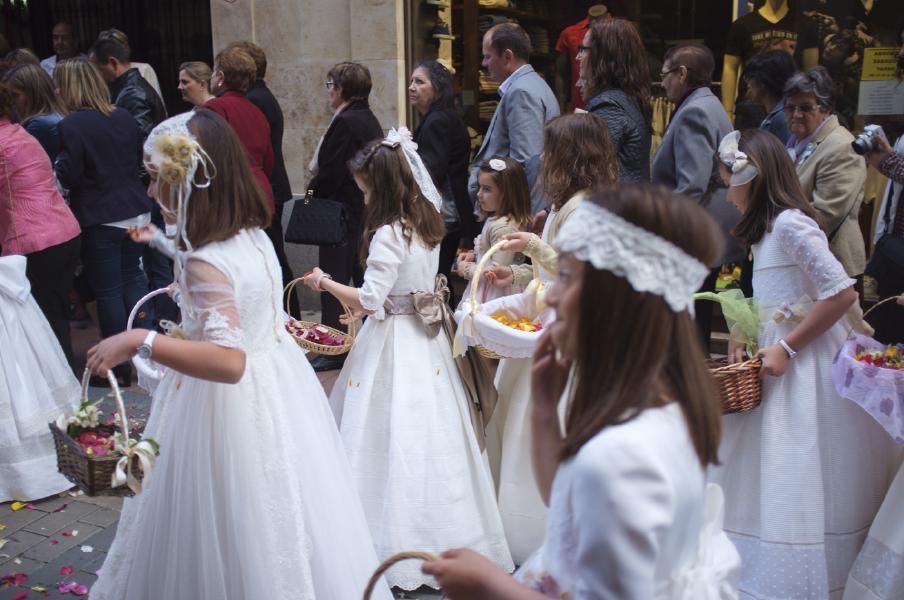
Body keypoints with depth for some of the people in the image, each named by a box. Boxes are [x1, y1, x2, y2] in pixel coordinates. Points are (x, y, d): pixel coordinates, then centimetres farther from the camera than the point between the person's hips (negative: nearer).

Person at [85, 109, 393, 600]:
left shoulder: (205, 263, -24)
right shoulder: (254, 236, 1)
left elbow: (228, 361, -34)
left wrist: (141, 342, -34)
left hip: (230, 409, -9)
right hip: (276, 383, 9)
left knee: (230, 535, 9)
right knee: (273, 528, 21)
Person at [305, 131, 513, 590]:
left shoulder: (388, 234, -19)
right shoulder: (429, 220, 5)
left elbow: (368, 302, -19)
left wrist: (325, 283, -6)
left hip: (393, 341, -9)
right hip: (427, 338, 9)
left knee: (393, 438, -2)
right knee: (428, 432, 13)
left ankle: (400, 545, 5)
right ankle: (442, 536, 20)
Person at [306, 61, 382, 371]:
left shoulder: (345, 122, -18)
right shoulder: (369, 119, 11)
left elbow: (331, 173, -22)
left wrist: (312, 190, -3)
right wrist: (319, 173, 10)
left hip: (343, 213, -9)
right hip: (366, 210, 10)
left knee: (334, 279, -2)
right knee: (363, 276, 16)